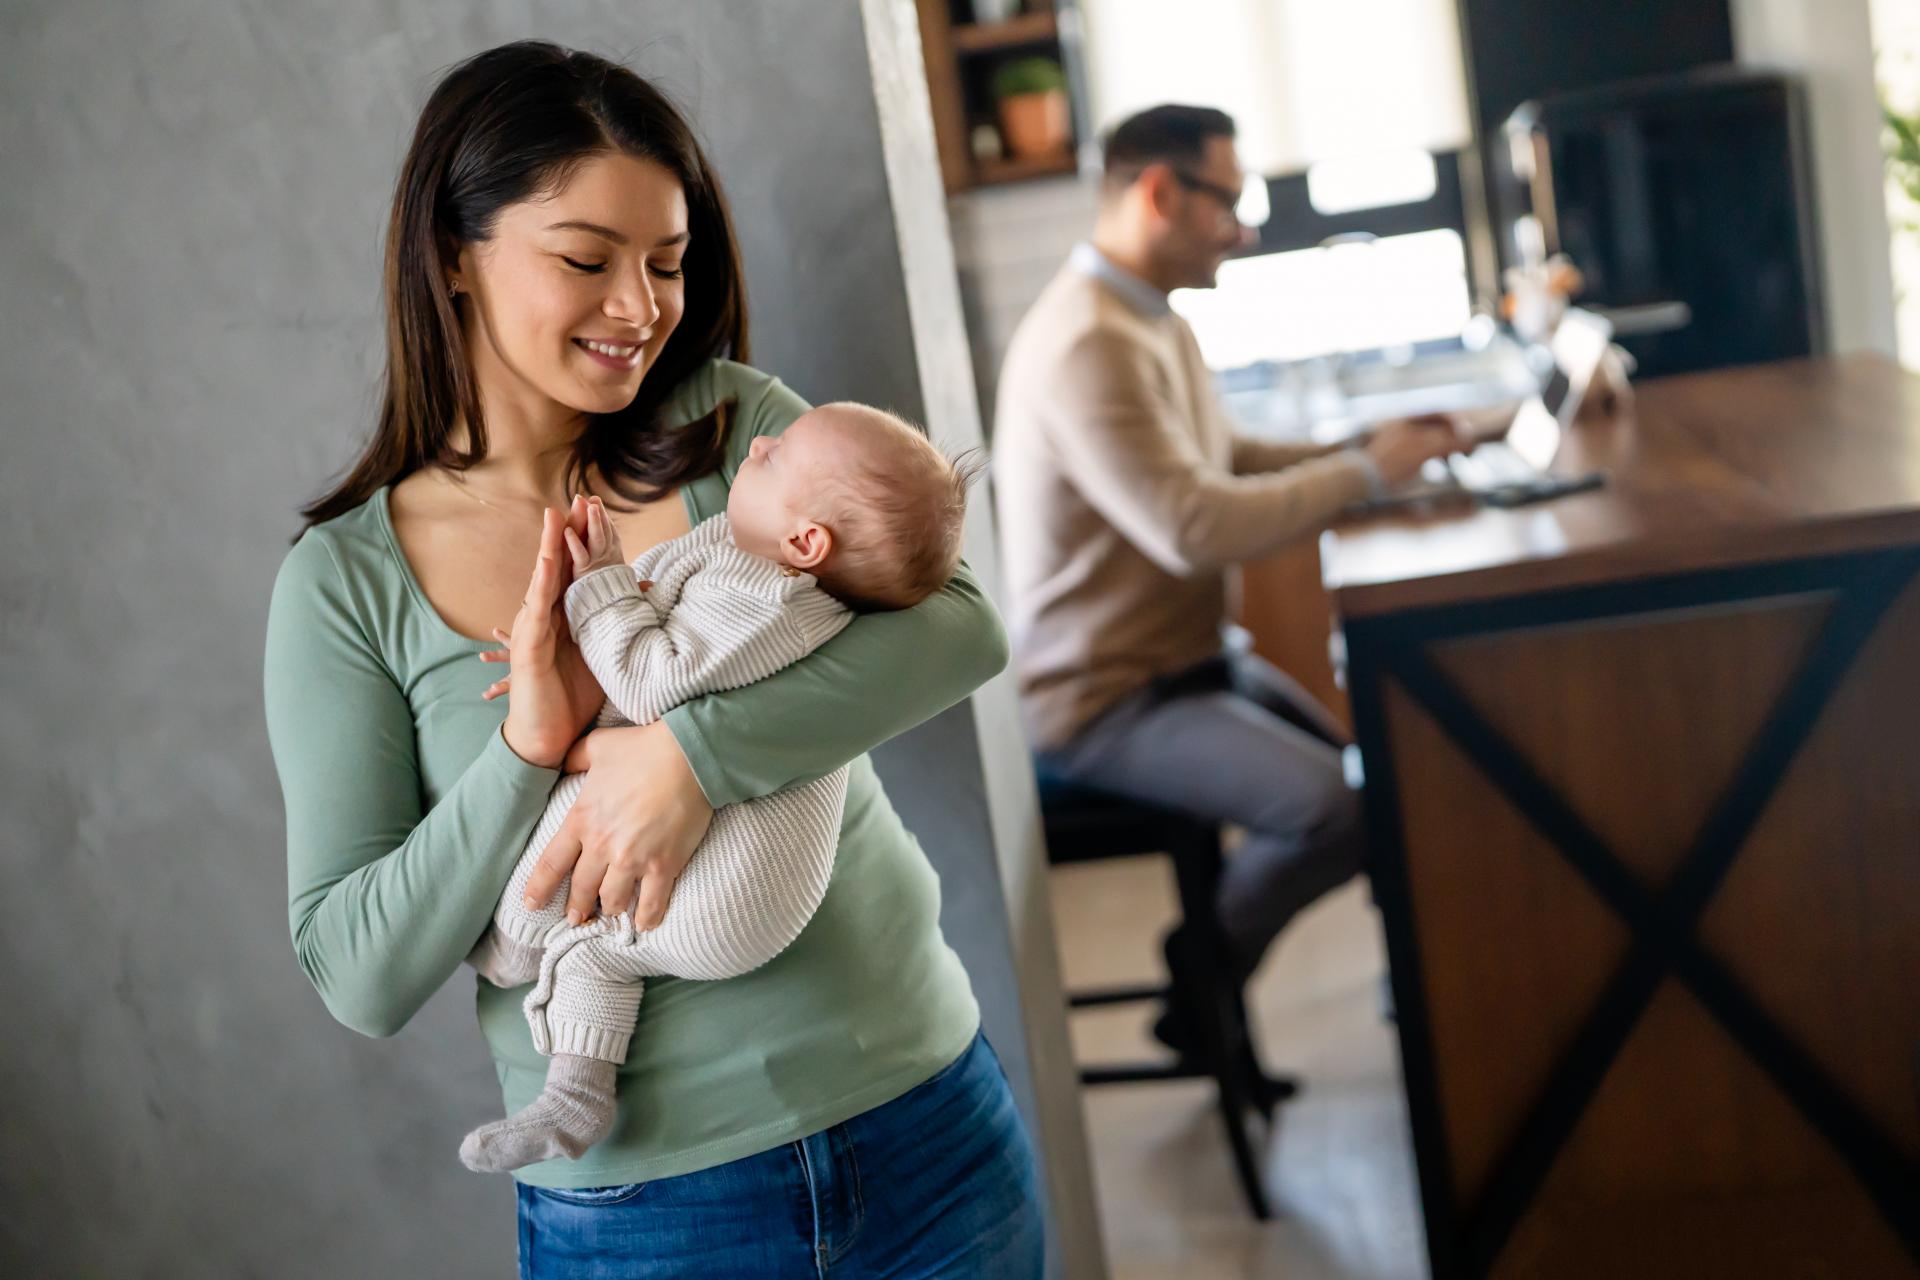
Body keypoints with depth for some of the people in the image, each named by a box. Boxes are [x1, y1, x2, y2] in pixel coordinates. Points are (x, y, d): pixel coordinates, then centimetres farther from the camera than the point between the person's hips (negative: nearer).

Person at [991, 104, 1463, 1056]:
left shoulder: (1154, 322, 12)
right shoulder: (1087, 345, -24)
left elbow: (1224, 461, 19)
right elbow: (1195, 529, -30)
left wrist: (1369, 453, 4)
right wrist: (1366, 473, -18)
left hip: (1188, 655, 10)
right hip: (1105, 699, -10)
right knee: (1341, 811, -22)